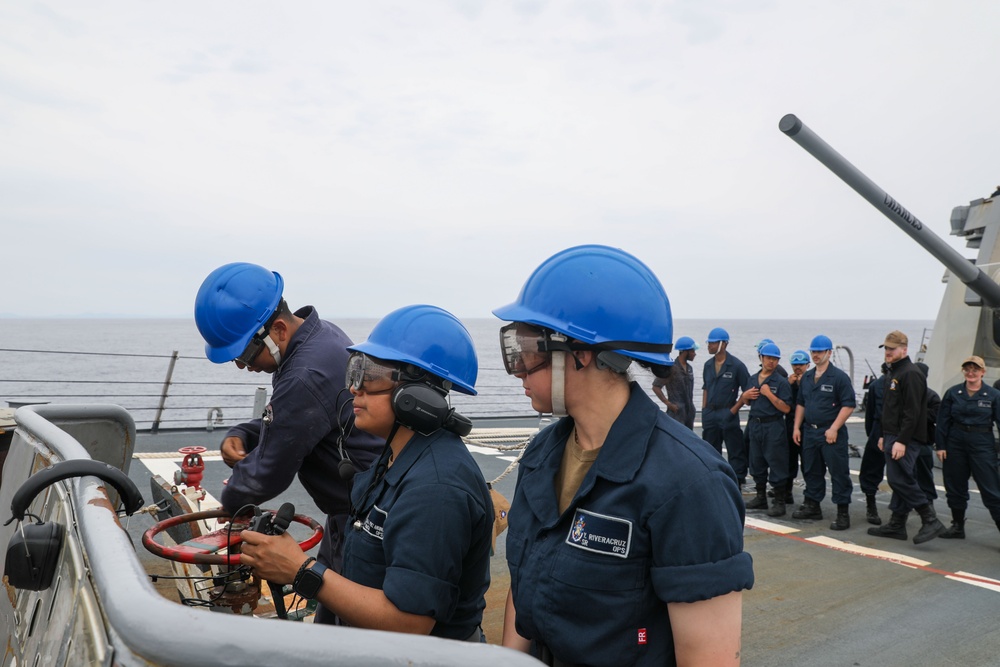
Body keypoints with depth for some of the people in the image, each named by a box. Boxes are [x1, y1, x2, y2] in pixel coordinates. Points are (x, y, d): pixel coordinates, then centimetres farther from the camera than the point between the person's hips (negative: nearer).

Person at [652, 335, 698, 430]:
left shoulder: (689, 368, 11)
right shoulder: (672, 368, -12)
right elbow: (656, 387, -14)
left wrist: (691, 406, 14)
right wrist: (669, 404, -16)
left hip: (689, 412, 8)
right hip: (676, 412, -8)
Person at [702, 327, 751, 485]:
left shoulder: (736, 365, -9)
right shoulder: (708, 365, 9)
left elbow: (747, 390, -5)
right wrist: (704, 411, 12)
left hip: (728, 414, -6)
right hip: (710, 414, 6)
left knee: (735, 451, 0)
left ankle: (737, 482, 7)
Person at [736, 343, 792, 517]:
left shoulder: (781, 382, -8)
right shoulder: (753, 379, 11)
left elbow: (786, 408, -15)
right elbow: (747, 402, 22)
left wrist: (769, 394, -20)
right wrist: (745, 395, 0)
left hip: (773, 426, -6)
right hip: (754, 424, 7)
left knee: (776, 463, -3)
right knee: (756, 462, 13)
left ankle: (779, 502, 4)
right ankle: (761, 498, 26)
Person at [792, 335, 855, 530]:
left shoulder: (839, 377, -8)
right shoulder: (806, 377, 13)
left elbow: (848, 405, -13)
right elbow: (800, 403, 19)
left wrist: (833, 429, -17)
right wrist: (797, 427, 11)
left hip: (831, 433, -7)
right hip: (809, 431, 7)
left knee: (839, 473, -3)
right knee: (811, 470, 15)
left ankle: (843, 513, 2)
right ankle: (812, 506, 27)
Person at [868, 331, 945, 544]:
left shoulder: (911, 374, -14)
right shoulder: (892, 373, 19)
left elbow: (912, 412, -21)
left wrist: (901, 441, -24)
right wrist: (884, 436, 22)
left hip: (905, 439, -10)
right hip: (893, 436, 10)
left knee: (899, 479, -13)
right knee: (898, 480, 12)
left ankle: (930, 520, -5)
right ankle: (897, 525, 17)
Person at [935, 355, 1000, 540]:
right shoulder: (953, 393, 3)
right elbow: (943, 421, 4)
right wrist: (941, 446, 0)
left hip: (982, 445, -3)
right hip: (955, 443, 3)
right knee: (955, 487, 11)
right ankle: (957, 527, 24)